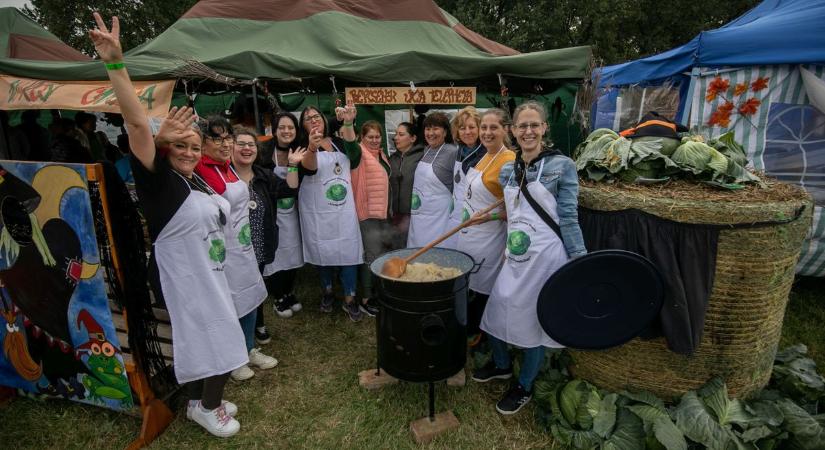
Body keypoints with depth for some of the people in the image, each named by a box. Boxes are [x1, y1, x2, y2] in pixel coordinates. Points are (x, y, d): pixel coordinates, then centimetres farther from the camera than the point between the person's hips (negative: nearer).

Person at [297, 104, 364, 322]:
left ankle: (349, 299, 10)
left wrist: (348, 123, -26)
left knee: (349, 251, 0)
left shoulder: (338, 142, 10)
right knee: (324, 251, 9)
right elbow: (309, 167, -23)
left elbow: (354, 153, -13)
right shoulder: (303, 146, -1)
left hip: (343, 207, 2)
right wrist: (312, 147, -44)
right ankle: (327, 292, 31)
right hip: (317, 210, -2)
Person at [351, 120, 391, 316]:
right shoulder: (361, 154, -8)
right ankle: (365, 300, 5)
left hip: (383, 212, 9)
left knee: (385, 253, 15)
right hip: (368, 213, -9)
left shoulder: (381, 154, 15)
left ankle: (378, 292, 31)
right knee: (372, 256, -7)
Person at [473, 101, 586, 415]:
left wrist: (580, 263, -12)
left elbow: (568, 217, -9)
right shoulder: (507, 170, 8)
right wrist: (487, 214, 10)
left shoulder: (562, 166, -7)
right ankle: (502, 365, 43)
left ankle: (524, 387, 31)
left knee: (534, 321, 8)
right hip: (515, 256, 6)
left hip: (545, 256, -5)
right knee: (495, 312, 13)